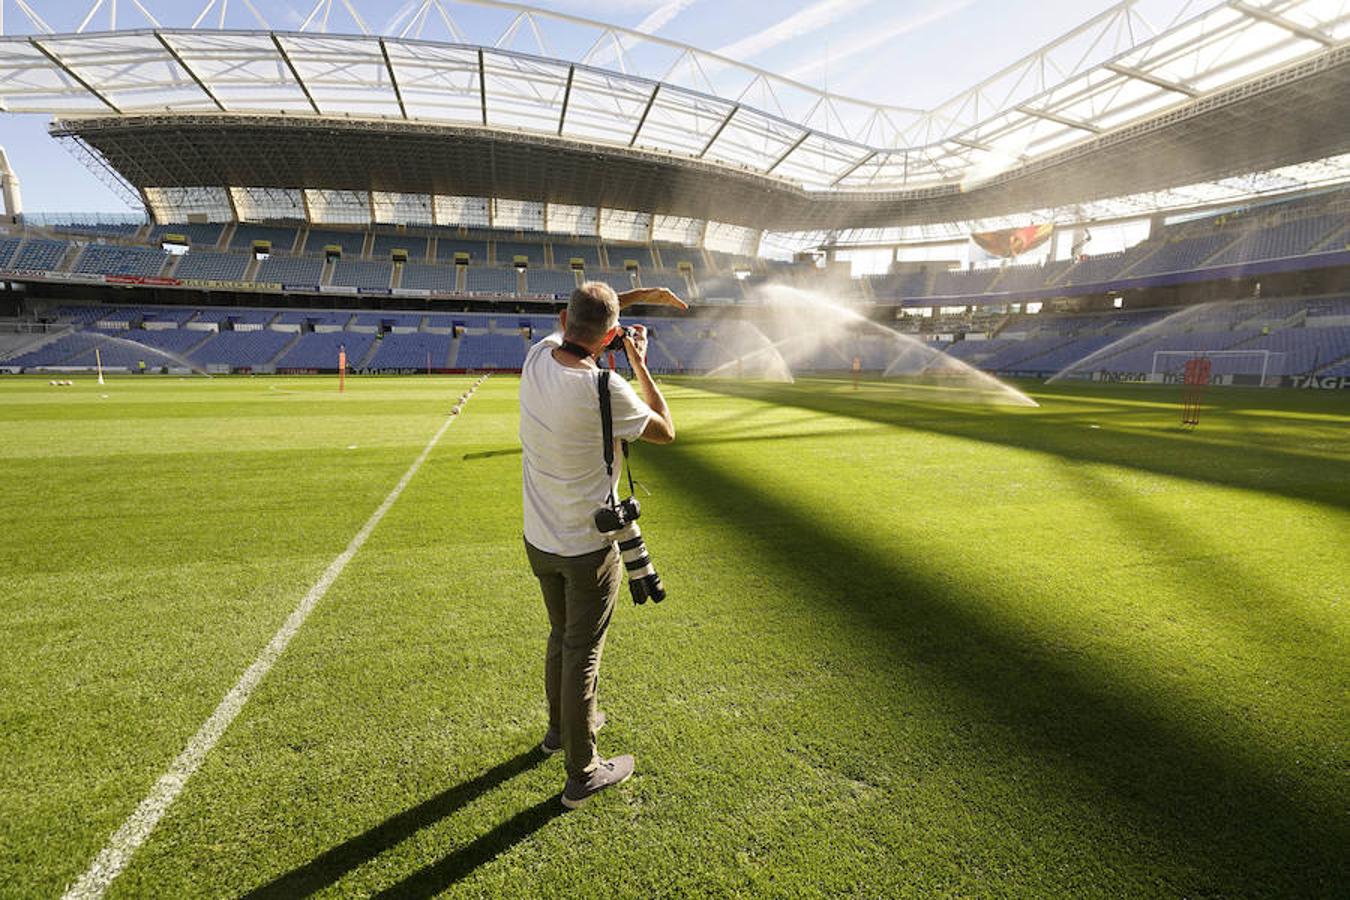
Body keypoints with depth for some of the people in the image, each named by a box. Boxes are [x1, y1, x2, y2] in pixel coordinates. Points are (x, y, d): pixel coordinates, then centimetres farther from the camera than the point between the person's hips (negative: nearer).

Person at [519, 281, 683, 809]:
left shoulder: (537, 358, -7)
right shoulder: (604, 390, -26)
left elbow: (570, 320, 15)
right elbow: (666, 431, -9)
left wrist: (638, 295, 17)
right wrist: (640, 363, -1)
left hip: (539, 541, 7)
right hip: (588, 548, -6)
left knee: (560, 637, 26)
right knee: (582, 652, 8)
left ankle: (562, 727, 49)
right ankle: (582, 774, 26)